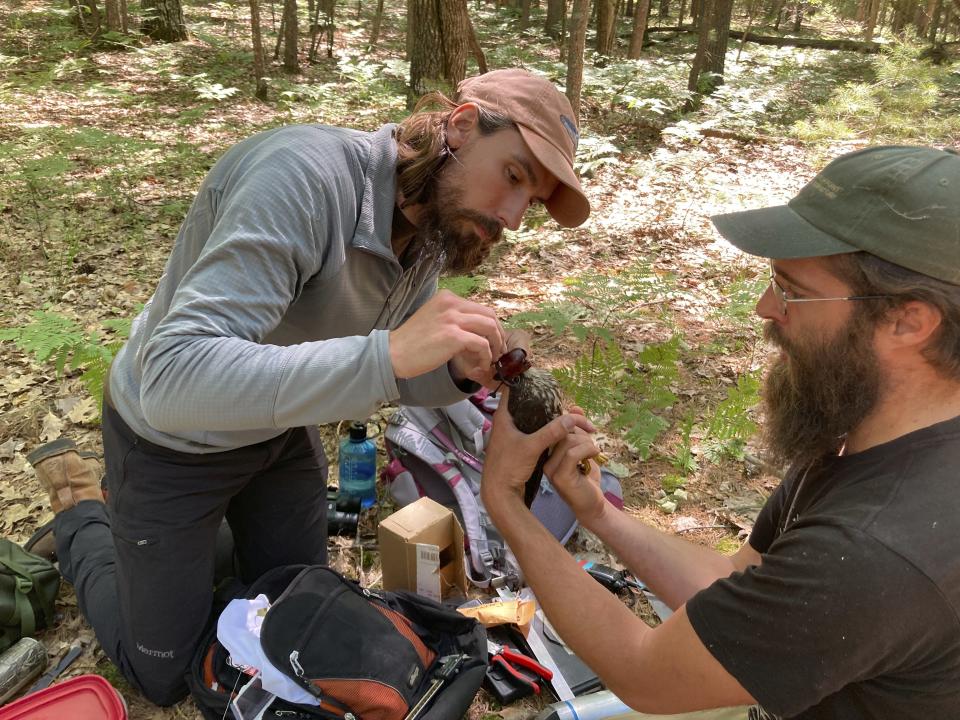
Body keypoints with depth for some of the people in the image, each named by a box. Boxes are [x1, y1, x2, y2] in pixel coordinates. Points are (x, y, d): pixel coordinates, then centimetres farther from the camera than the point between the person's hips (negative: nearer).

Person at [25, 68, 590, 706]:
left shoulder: (433, 228, -10)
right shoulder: (306, 173, -36)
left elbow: (388, 378, 0)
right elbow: (174, 380, -43)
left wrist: (460, 372, -22)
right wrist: (388, 352, -50)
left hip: (280, 429, 7)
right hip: (171, 437, -6)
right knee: (165, 676, 11)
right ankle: (81, 511, 31)